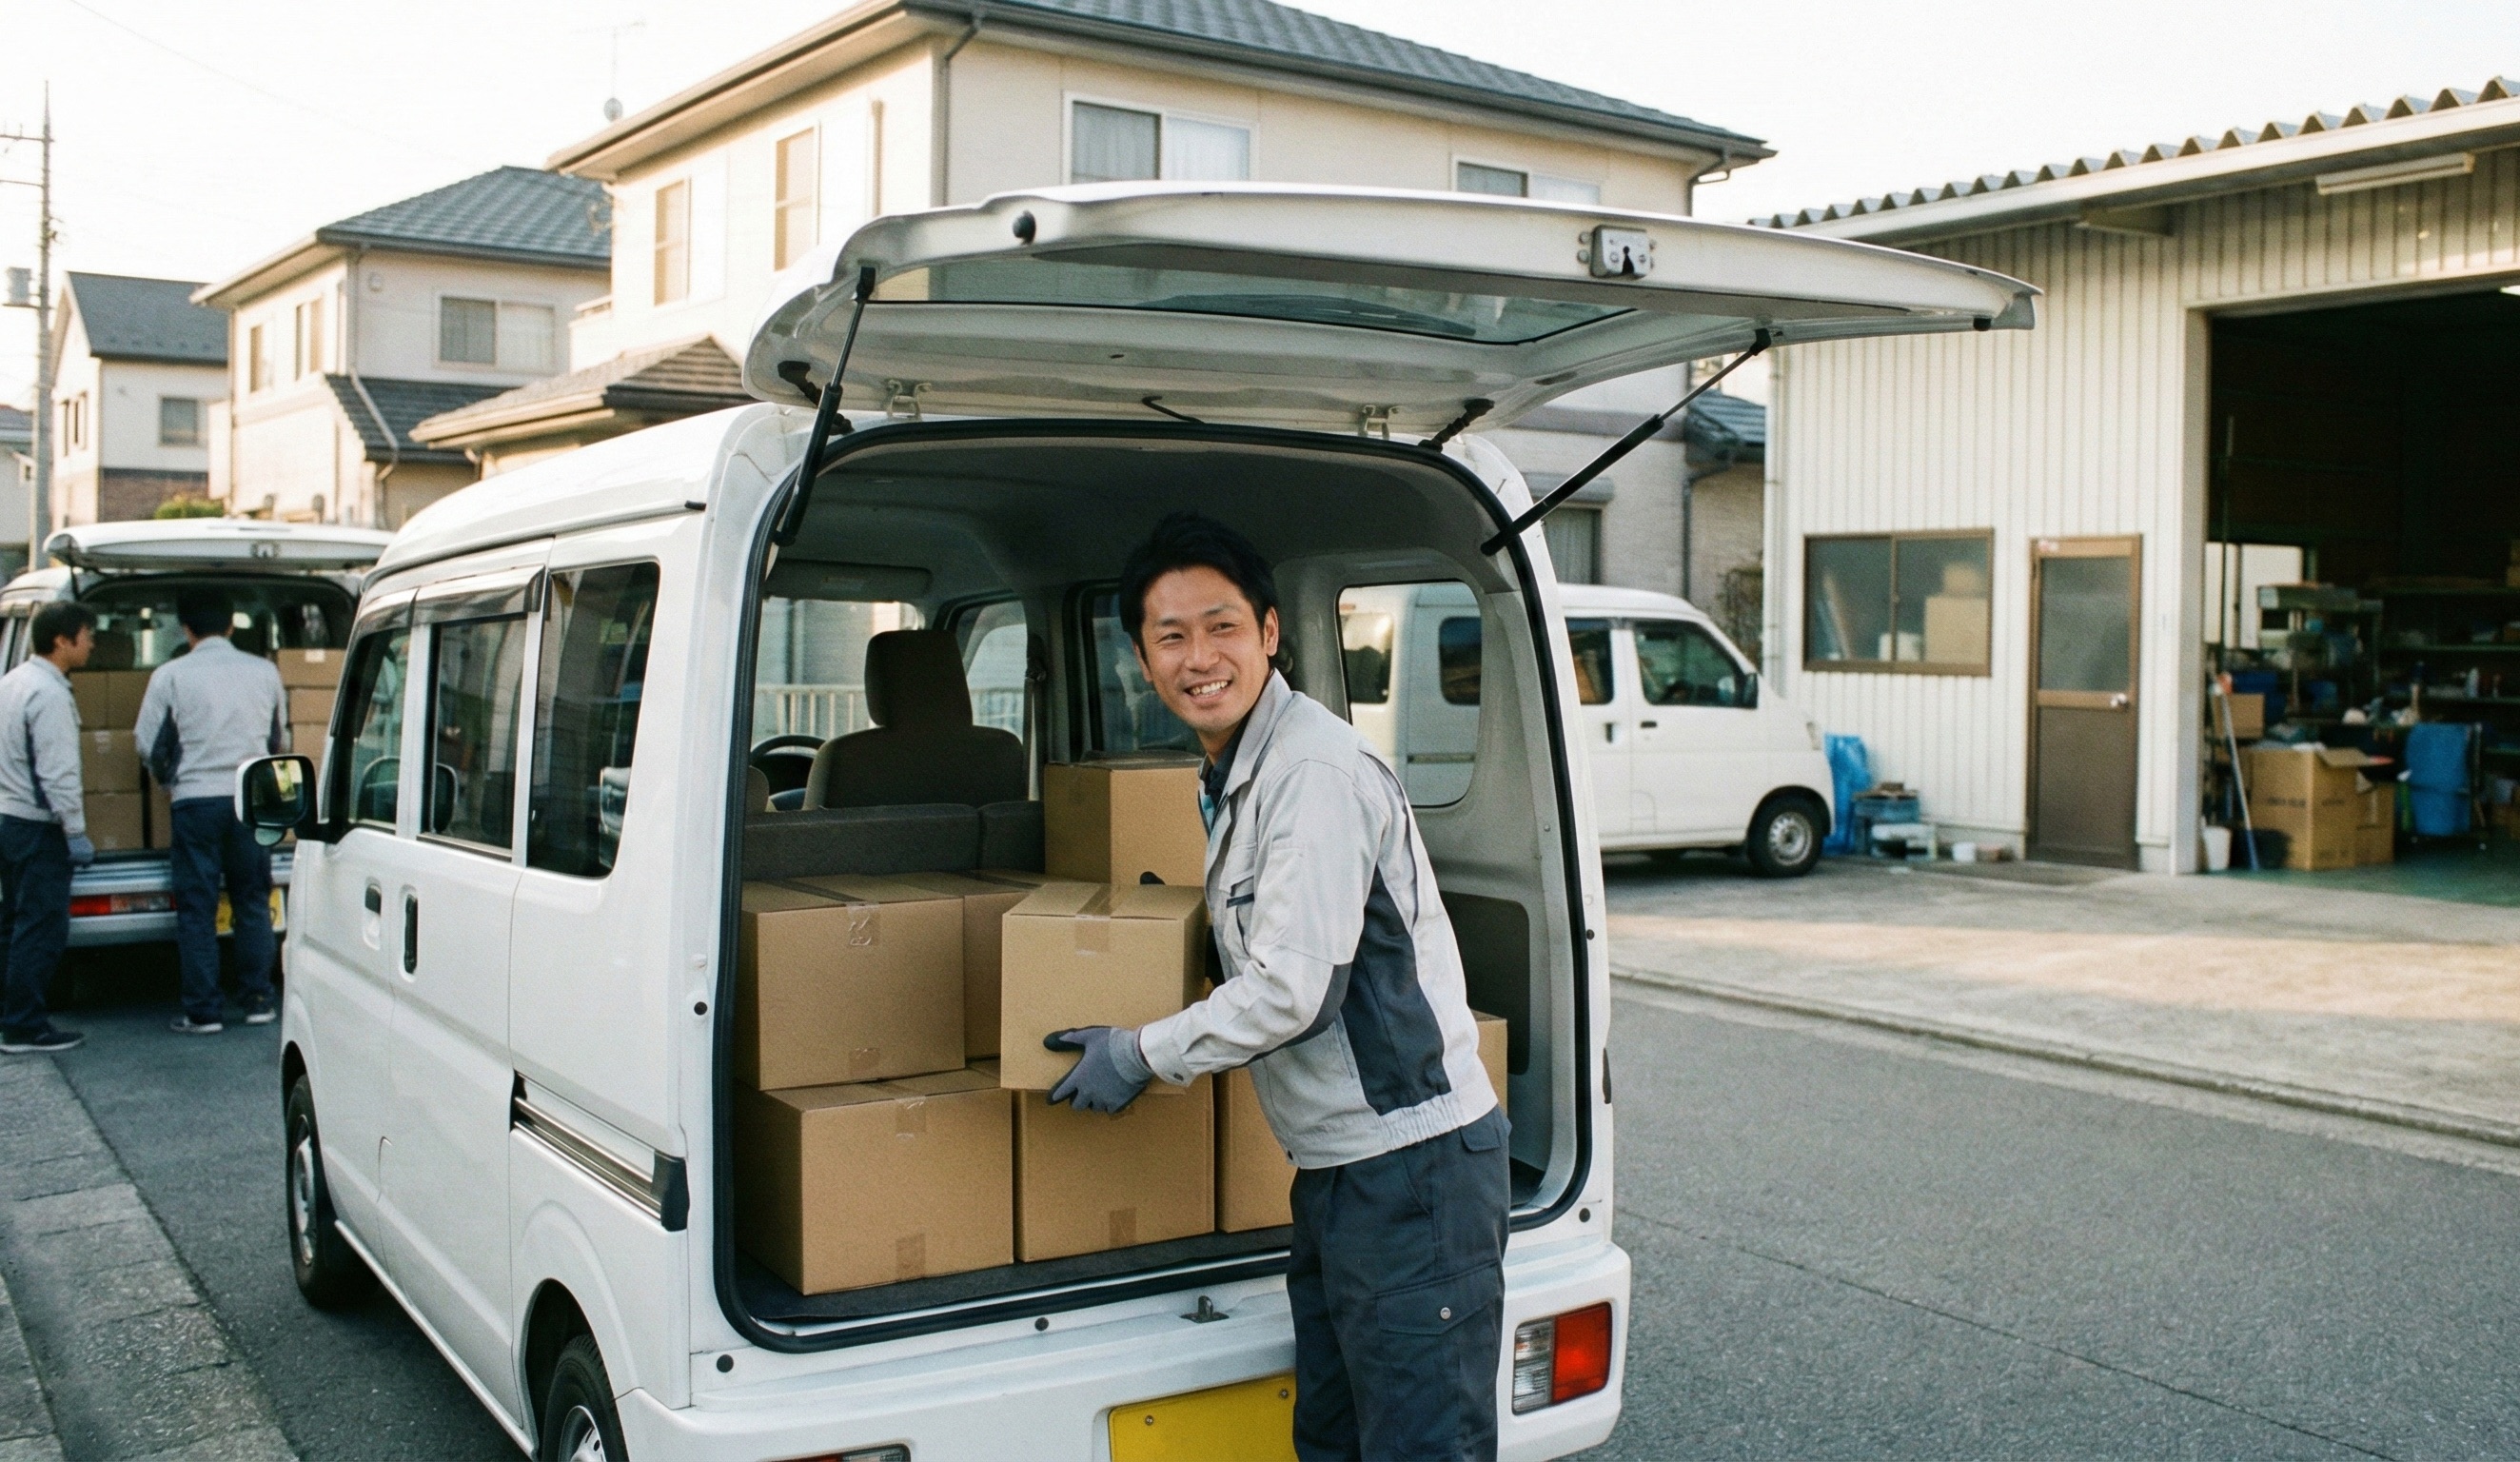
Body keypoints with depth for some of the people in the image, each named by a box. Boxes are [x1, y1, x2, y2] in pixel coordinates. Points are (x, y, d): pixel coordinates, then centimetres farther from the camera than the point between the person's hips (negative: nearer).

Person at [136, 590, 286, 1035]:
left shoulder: (170, 676, -4)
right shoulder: (264, 671, 4)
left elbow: (149, 745, 2)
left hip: (196, 799, -2)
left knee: (197, 907, 4)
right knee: (253, 903, 12)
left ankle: (203, 1011, 4)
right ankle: (258, 1001, 12)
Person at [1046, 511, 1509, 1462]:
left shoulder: (1316, 770, -18)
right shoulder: (1231, 775, 13)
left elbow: (1292, 989, -21)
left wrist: (1141, 1054, -10)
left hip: (1411, 1161, -10)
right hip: (1337, 1163, 10)